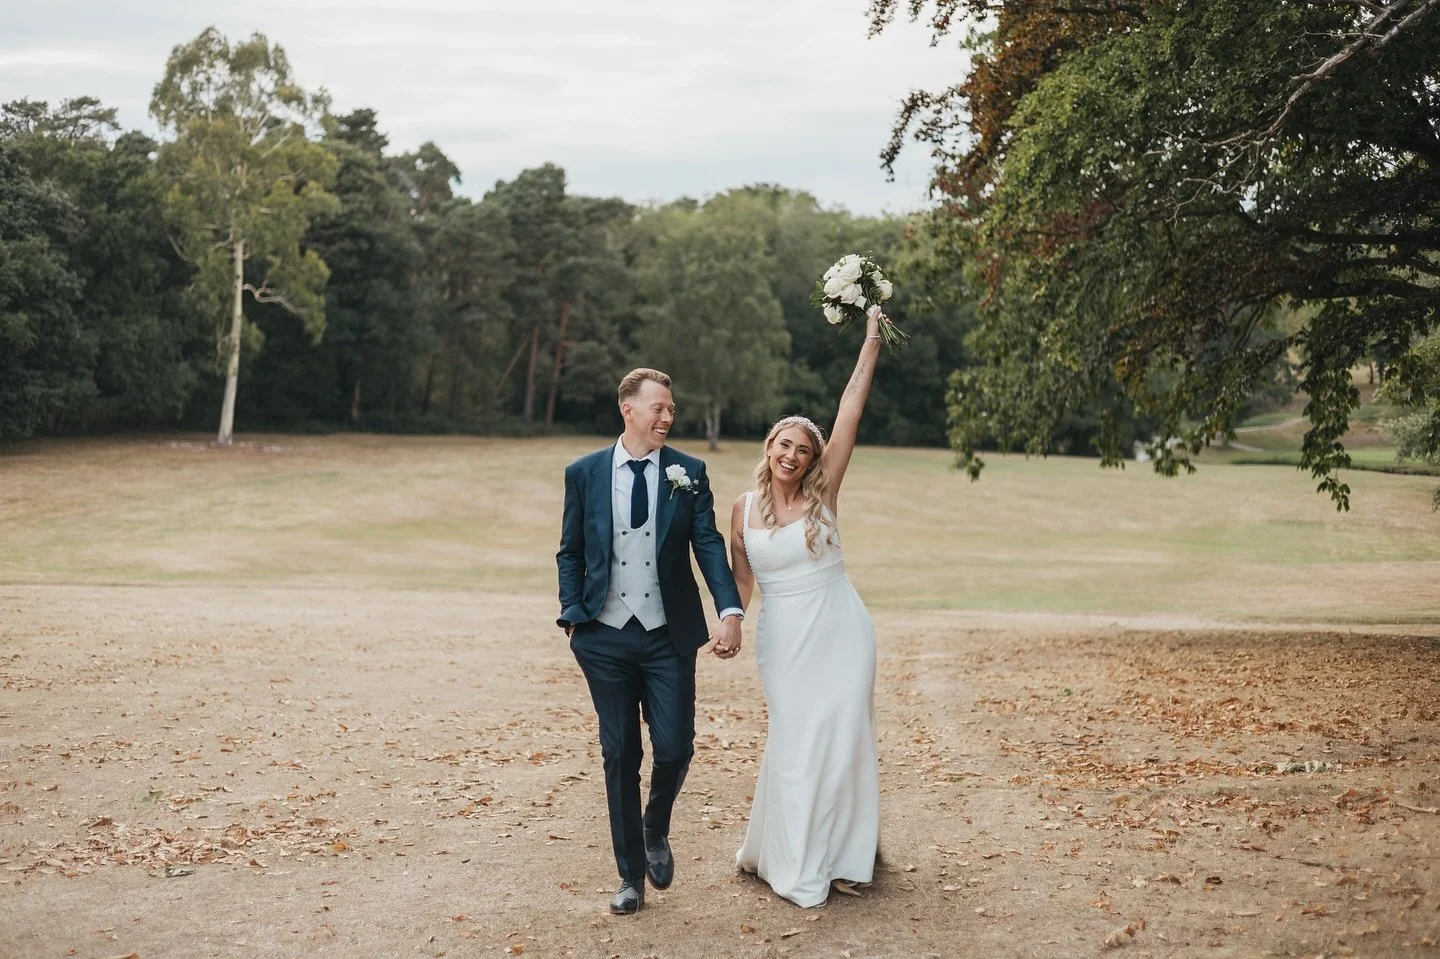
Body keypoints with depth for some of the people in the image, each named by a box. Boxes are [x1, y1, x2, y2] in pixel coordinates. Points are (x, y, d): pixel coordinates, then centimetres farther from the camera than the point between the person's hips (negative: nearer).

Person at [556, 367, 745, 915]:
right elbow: (570, 553, 7)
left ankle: (655, 832, 32)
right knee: (620, 756, 7)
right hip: (605, 639, 0)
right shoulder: (584, 474, 1)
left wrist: (730, 611, -19)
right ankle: (631, 875, 22)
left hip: (669, 638, 0)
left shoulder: (688, 473, 1)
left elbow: (708, 545, -5)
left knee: (674, 748, -2)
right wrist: (573, 617, -3)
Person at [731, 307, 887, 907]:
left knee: (842, 739, 3)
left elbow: (850, 411, -8)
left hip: (839, 632, 0)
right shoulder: (745, 509, 1)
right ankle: (793, 862, 19)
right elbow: (742, 577, 10)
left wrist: (871, 341, -11)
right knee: (794, 742, 3)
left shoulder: (822, 493, -3)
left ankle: (837, 857, 19)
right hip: (783, 639, 1)